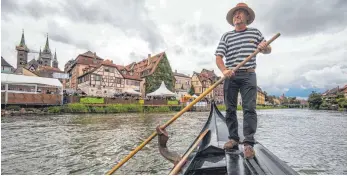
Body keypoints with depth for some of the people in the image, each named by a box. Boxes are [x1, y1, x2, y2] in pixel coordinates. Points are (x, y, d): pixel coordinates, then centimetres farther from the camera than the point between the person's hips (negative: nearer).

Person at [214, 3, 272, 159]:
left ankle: (248, 143, -4)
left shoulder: (255, 32, 16)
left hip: (248, 75, 0)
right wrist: (224, 70, -18)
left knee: (249, 108, -8)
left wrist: (265, 47, -8)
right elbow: (218, 57, 1)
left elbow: (267, 50, 17)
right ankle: (233, 139, 15)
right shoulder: (226, 36, 12)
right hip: (231, 76, 1)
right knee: (230, 109, 3)